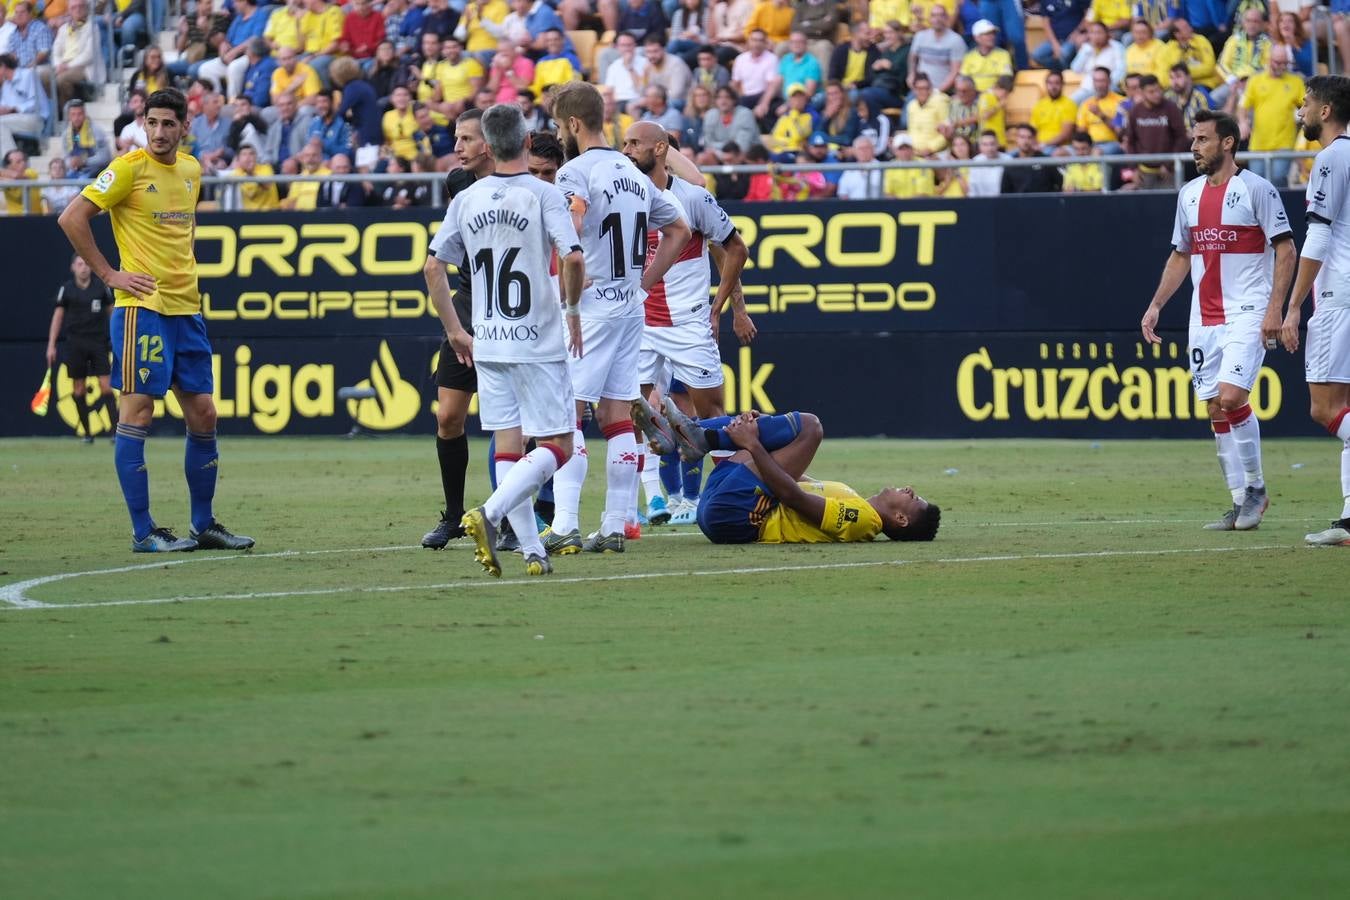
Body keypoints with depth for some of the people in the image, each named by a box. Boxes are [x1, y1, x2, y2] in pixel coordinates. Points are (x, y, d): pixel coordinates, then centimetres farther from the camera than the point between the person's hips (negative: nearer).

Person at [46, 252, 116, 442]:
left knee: (106, 387, -8)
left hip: (98, 341, 0)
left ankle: (116, 430, -11)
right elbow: (58, 316, 5)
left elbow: (111, 312, 12)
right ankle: (87, 432, 10)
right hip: (75, 343, 0)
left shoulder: (101, 287, 3)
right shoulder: (67, 289, 2)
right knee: (78, 389, 2)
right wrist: (51, 345, 1)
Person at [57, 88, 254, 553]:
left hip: (186, 307, 7)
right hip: (142, 306, -7)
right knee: (137, 411, -6)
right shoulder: (129, 168, -9)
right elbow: (72, 218, -12)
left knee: (203, 414, 8)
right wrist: (109, 274, -12)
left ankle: (204, 525, 18)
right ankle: (143, 532, -3)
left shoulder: (191, 170, 11)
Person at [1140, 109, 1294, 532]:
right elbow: (1181, 256, 22)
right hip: (1204, 318, 7)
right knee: (1216, 409, 3)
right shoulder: (1189, 194, 13)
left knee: (1231, 397, -18)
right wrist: (1156, 305, 13)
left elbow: (1285, 250, -7)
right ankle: (1241, 501, 10)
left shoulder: (1256, 189, -6)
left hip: (1246, 314, -7)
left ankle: (1255, 487, -1)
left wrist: (1274, 308, -15)